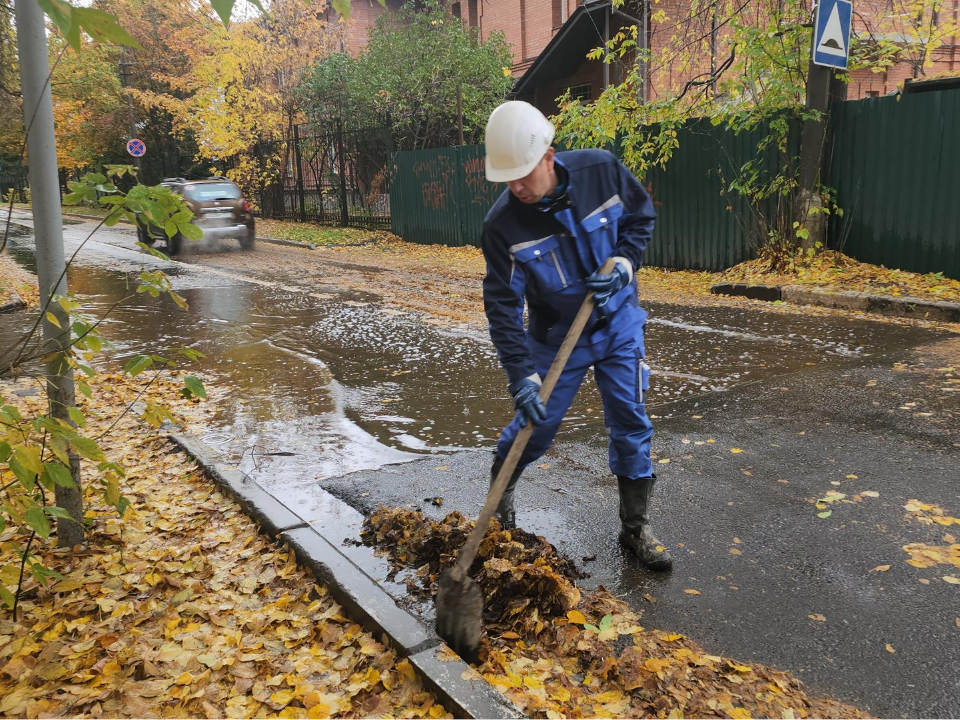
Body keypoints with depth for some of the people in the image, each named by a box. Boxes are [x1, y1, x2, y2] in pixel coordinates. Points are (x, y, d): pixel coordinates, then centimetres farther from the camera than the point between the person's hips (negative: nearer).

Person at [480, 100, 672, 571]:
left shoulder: (602, 171, -17)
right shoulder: (502, 224, -22)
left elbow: (641, 216, 1)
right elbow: (503, 306, -21)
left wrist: (623, 262, -18)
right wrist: (522, 375, -28)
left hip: (618, 325, 2)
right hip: (555, 337, -1)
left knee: (631, 424, 3)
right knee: (536, 425, 6)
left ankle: (636, 527, 20)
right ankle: (499, 494, 38)